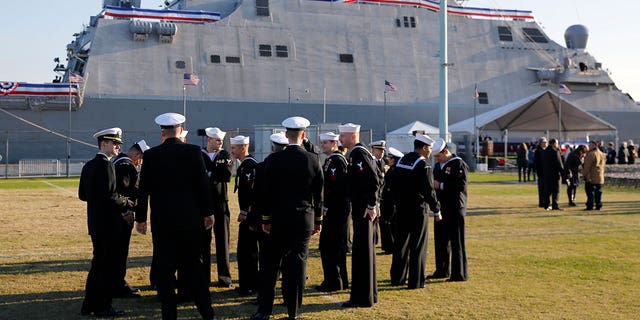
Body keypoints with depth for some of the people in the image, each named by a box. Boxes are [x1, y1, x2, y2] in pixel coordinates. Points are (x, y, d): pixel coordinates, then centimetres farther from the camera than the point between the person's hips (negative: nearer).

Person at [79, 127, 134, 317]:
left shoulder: (89, 165, 13)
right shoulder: (106, 165, -16)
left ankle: (89, 305, 22)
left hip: (95, 223, 9)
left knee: (98, 264, 17)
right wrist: (125, 202, -7)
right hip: (108, 224, -9)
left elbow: (82, 195, 16)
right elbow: (110, 196, -23)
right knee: (109, 266, -1)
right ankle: (102, 307, 6)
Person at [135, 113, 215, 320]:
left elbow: (143, 190, -1)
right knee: (193, 265, 12)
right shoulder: (194, 152, -4)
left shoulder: (151, 155, -4)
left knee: (165, 268, 6)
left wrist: (140, 218, 8)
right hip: (190, 219, 1)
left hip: (162, 221, -1)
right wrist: (207, 213, 8)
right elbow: (203, 185, -2)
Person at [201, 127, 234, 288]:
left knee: (222, 240, 2)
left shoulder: (225, 155, 6)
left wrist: (209, 174, -9)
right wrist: (218, 173, -12)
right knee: (203, 240, 6)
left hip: (221, 202, 1)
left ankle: (224, 277, 7)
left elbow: (227, 175, -8)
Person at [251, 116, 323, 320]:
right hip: (304, 219, 0)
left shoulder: (273, 160, -5)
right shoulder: (313, 160, -3)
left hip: (279, 219, 0)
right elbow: (319, 194, 2)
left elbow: (267, 192, -2)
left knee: (271, 264, 8)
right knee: (298, 263, 4)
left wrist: (265, 219, 6)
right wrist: (318, 220, 11)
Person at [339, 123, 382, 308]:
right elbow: (378, 178, 21)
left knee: (361, 252, -5)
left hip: (363, 210, -10)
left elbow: (374, 180, -24)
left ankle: (362, 298, 0)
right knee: (365, 251, 15)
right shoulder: (359, 153, 16)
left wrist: (371, 206, -20)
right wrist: (372, 203, 18)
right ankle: (370, 293, 24)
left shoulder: (358, 154, -15)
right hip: (361, 209, 10)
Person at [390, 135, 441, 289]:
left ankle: (397, 278, 22)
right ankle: (416, 281, 4)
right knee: (418, 246, 1)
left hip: (402, 210, 7)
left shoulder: (401, 161, 9)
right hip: (418, 210, -7)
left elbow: (394, 185, 13)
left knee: (401, 243, 15)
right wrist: (436, 210, -8)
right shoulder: (423, 165, -14)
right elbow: (429, 191, -16)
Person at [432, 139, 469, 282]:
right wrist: (432, 183, 2)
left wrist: (441, 185, -19)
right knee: (440, 241, 13)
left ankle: (459, 274, 3)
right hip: (441, 208, 8)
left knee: (457, 242, -3)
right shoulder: (438, 166, 16)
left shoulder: (459, 164, -10)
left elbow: (462, 185, -20)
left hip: (455, 209, -8)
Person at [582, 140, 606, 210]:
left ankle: (590, 205, -6)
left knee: (590, 191, -5)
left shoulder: (591, 154, -14)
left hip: (591, 177, -8)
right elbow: (602, 166, 19)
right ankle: (598, 205, 10)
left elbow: (587, 166, -15)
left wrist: (584, 175, -8)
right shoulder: (602, 154, 14)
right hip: (600, 177, 8)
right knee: (598, 191, 10)